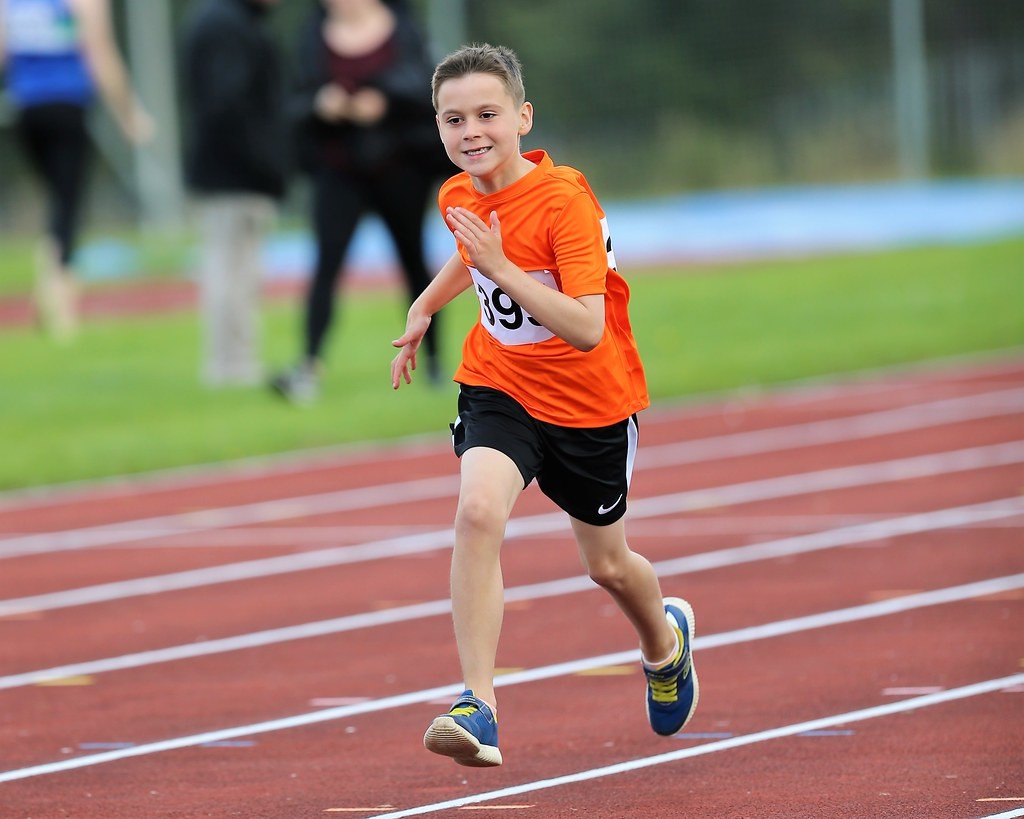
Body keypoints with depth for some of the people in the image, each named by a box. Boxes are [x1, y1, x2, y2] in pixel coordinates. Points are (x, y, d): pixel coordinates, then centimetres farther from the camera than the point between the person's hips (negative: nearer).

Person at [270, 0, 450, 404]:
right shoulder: (315, 36, 3)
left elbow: (423, 85, -7)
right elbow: (299, 103, 4)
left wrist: (384, 99, -24)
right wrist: (319, 106, -18)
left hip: (399, 166, 0)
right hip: (338, 170, 0)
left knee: (413, 260, 11)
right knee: (327, 261, -13)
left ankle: (434, 357, 24)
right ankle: (309, 367, -20)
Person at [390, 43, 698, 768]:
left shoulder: (565, 200, -26)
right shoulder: (459, 197, -6)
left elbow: (587, 329, -34)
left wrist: (500, 267, -39)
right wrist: (423, 309, 16)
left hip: (591, 403, -3)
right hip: (500, 385, 3)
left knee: (606, 564, 15)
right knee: (479, 510, -27)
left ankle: (665, 639, 52)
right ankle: (479, 707, -30)